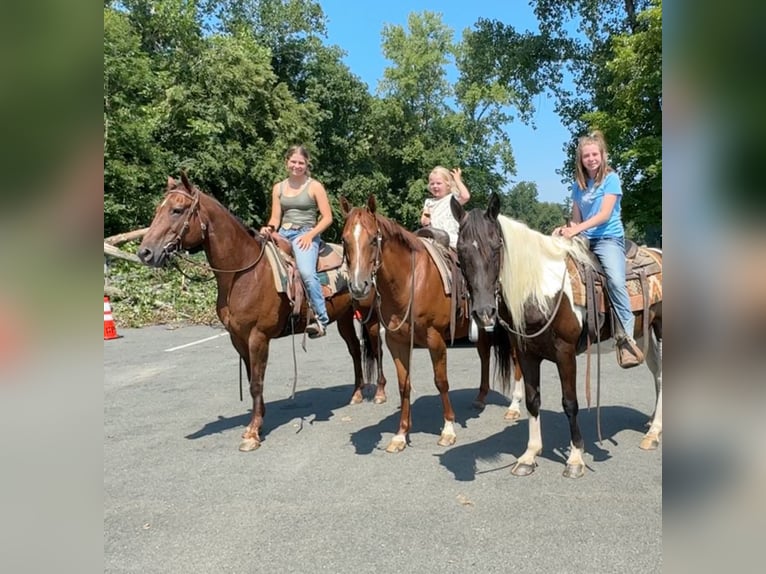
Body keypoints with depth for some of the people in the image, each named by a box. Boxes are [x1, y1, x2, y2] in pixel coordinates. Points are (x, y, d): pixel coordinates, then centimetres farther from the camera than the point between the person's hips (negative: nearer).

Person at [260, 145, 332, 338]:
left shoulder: (314, 187, 2)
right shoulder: (279, 188, 14)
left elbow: (327, 218, -2)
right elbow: (275, 218, 12)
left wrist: (310, 235, -15)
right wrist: (269, 228, -11)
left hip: (305, 235, -6)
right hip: (282, 234, 6)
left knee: (307, 272, -31)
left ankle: (321, 320, -24)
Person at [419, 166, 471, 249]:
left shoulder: (453, 198, 3)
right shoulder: (429, 202, 18)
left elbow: (466, 196, -19)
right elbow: (423, 222, 16)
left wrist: (457, 180, -7)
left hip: (450, 236, -4)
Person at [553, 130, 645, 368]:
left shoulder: (611, 178, -1)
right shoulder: (578, 185, 13)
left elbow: (605, 214, -12)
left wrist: (577, 229, -22)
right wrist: (566, 229, -7)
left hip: (609, 238, -6)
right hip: (584, 240, 6)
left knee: (616, 281, -27)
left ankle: (626, 338, -24)